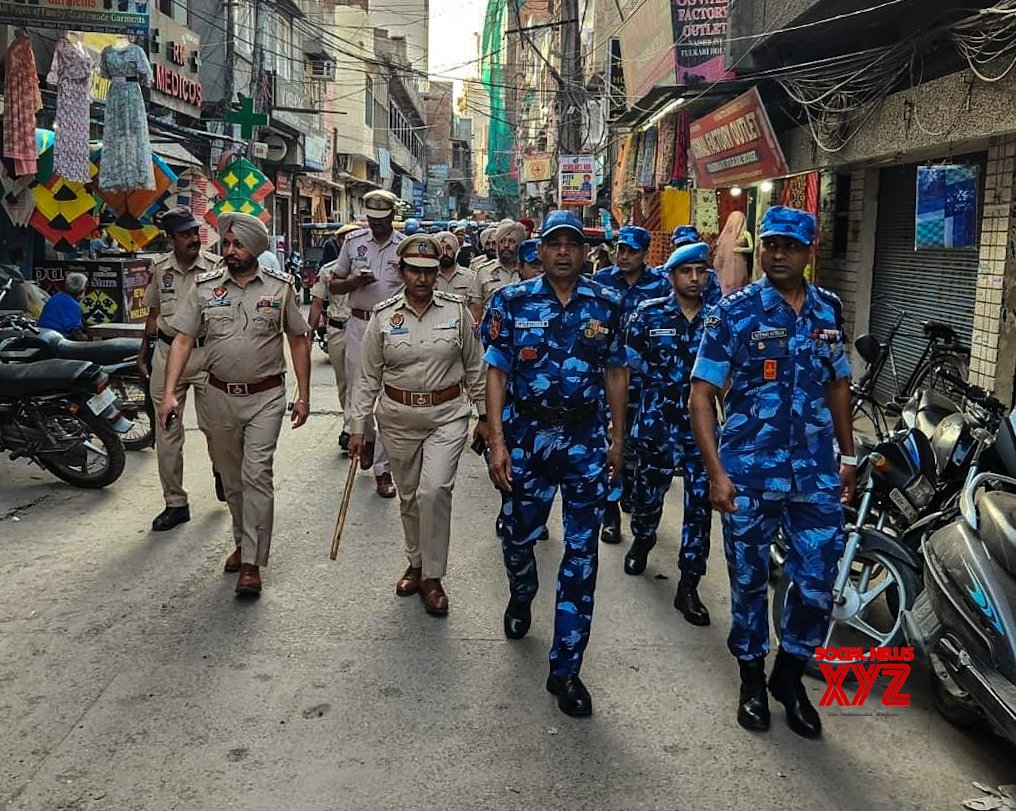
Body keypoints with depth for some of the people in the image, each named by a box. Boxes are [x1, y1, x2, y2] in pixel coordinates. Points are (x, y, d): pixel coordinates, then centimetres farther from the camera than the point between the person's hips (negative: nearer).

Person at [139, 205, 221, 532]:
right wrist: (145, 352, 16)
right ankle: (175, 503, 15)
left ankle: (222, 471, 37)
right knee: (167, 431, 5)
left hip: (206, 352, -3)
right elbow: (154, 312, 16)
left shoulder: (216, 266, -5)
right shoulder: (159, 268, 6)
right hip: (166, 352, 3)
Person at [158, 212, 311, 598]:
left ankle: (252, 563, -4)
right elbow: (183, 339, 0)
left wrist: (304, 396, 1)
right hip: (219, 396, 3)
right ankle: (243, 543, 33)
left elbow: (298, 340, 4)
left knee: (256, 475, -9)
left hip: (265, 396, -3)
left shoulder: (280, 287, -2)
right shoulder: (204, 286, 1)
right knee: (231, 477, 14)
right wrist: (169, 393, -11)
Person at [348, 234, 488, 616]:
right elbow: (368, 376, 3)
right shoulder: (384, 316, -2)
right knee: (409, 495, 12)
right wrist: (357, 426, 1)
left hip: (447, 414, -1)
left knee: (435, 490, -15)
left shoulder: (456, 309, -2)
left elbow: (474, 366, 6)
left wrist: (484, 415, 8)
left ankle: (432, 577, 0)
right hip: (398, 416, 2)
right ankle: (416, 563, 34)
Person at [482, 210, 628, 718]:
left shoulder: (607, 304, 2)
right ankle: (521, 598, 51)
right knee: (518, 535, 14)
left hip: (588, 442, 1)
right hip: (527, 437, 0)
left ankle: (565, 669, 12)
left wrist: (617, 438, 7)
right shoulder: (513, 302, -2)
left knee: (581, 552, 1)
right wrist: (497, 442, -10)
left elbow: (615, 373, 8)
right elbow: (496, 372, -3)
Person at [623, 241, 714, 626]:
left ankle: (688, 586, 7)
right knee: (648, 490, 15)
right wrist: (669, 382, -6)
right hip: (656, 421, 0)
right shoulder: (649, 313, -1)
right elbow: (632, 359, -3)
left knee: (700, 504, -2)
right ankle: (642, 542, 47)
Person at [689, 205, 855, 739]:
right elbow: (702, 394, -8)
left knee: (818, 584, 6)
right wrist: (716, 472, -14)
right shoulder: (734, 311, -6)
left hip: (817, 474, 3)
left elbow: (838, 385, 18)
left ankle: (790, 676, 30)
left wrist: (848, 457, 16)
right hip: (749, 473, -3)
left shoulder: (829, 310, 7)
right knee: (749, 580, 11)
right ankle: (752, 679, 32)